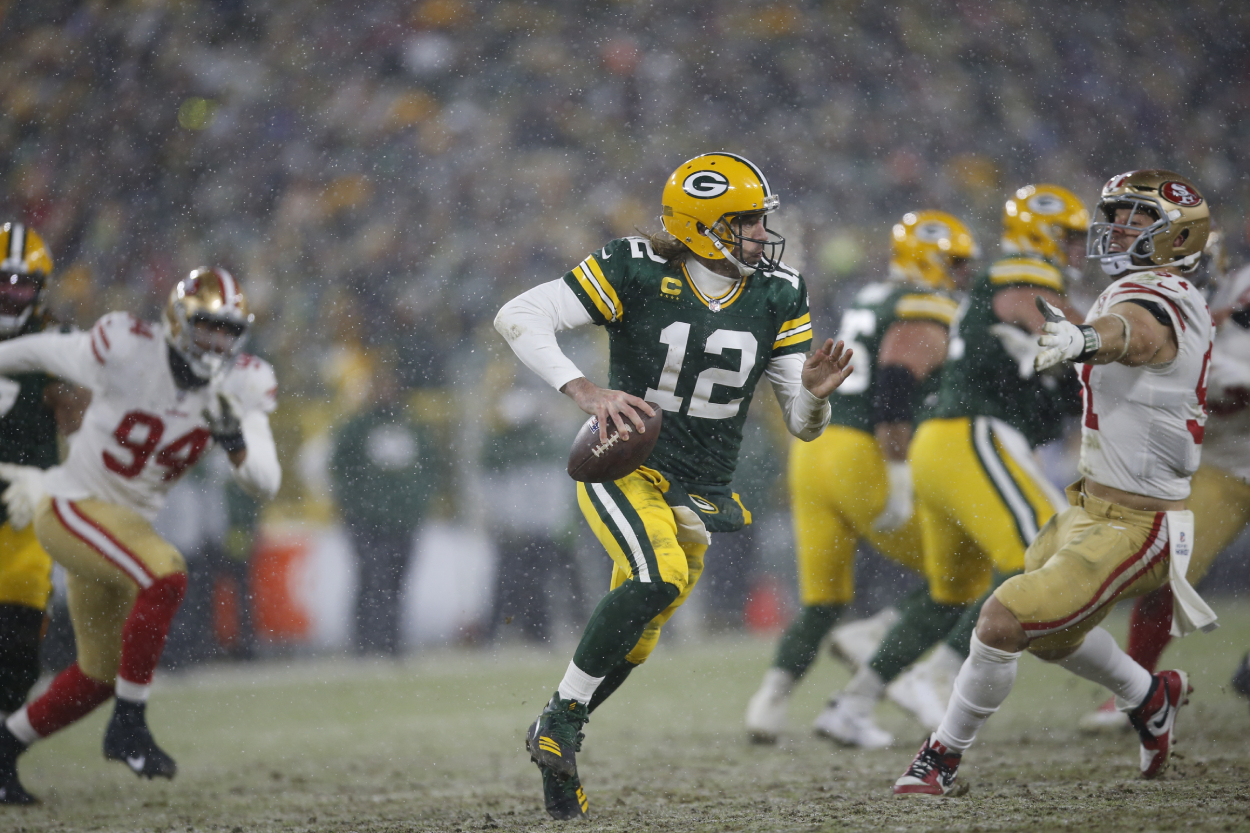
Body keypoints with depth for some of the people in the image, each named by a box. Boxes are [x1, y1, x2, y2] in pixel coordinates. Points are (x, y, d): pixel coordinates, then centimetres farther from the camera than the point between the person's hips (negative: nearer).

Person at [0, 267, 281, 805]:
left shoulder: (239, 387, -7)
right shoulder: (124, 353, -21)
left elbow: (265, 484, -10)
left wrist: (234, 438, -30)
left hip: (126, 523, 7)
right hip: (71, 506, -7)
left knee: (99, 675, 14)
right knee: (164, 576, -32)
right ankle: (128, 727, -22)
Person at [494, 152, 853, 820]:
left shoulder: (777, 297, -1)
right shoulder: (636, 272, -14)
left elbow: (802, 425, 2)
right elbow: (519, 317, -18)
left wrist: (814, 393, -22)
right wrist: (583, 391, -29)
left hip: (697, 488, 5)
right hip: (622, 466, -5)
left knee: (632, 644, 6)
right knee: (658, 578, -30)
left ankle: (555, 750, 28)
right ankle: (560, 718, -14)